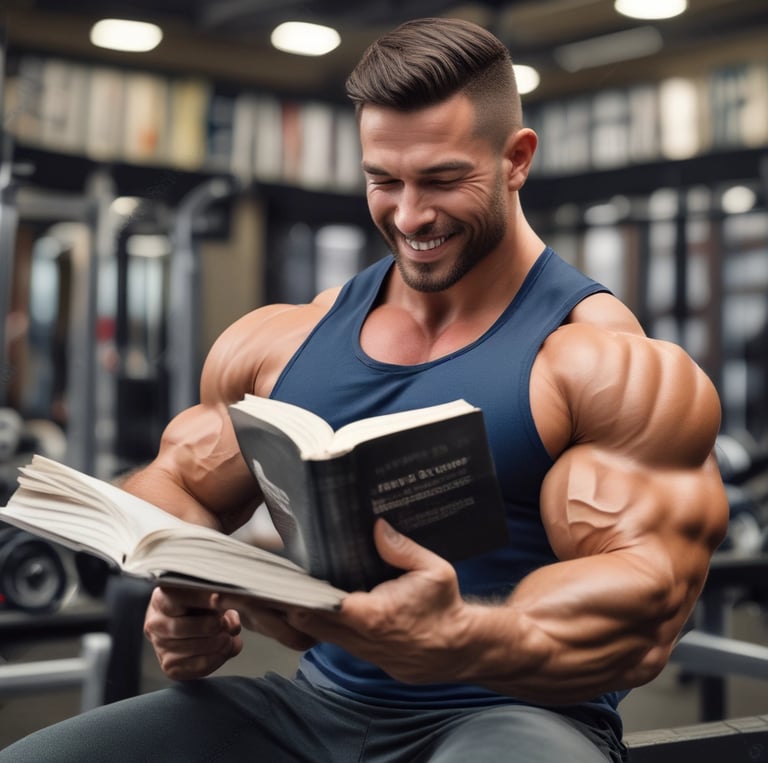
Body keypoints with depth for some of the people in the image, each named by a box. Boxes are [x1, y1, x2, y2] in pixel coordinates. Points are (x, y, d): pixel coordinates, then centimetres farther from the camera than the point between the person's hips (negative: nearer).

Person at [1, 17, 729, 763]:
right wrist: (184, 596, -8)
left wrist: (459, 641, -34)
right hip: (319, 700, 5)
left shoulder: (610, 364, -7)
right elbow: (174, 485, 15)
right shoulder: (278, 343, 9)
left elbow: (644, 601, -15)